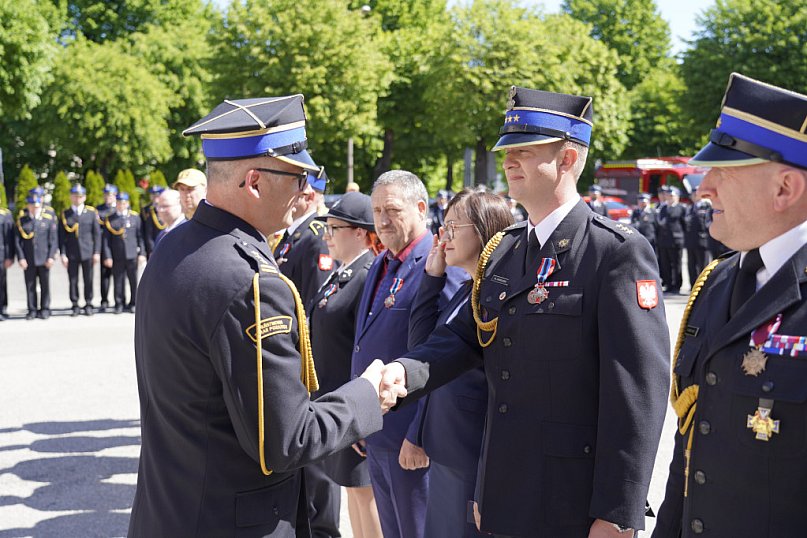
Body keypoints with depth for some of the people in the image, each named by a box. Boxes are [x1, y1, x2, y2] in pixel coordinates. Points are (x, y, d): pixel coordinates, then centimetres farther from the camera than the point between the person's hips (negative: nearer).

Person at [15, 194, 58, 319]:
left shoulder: (49, 219, 2)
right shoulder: (21, 220, 3)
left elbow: (53, 240, 1)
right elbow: (18, 241, 2)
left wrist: (51, 257, -6)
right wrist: (21, 258, -6)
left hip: (44, 258, 0)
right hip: (28, 259, 1)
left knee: (45, 285, 4)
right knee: (30, 285, 3)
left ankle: (45, 309, 13)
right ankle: (32, 310, 11)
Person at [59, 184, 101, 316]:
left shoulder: (91, 212, 6)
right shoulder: (65, 214, 5)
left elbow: (97, 234, 5)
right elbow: (62, 237, 4)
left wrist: (97, 252, -1)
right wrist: (63, 254, -4)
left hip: (87, 252, 0)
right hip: (71, 253, 0)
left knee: (88, 280, 3)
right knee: (73, 280, 2)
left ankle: (88, 304, 13)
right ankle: (75, 305, 11)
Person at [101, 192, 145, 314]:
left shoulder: (135, 217, 8)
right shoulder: (109, 219, 5)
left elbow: (140, 236, 7)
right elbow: (105, 239, 3)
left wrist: (142, 253, 0)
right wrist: (107, 256, -4)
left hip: (132, 255, 0)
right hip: (117, 257, 0)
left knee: (133, 281, 3)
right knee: (118, 281, 3)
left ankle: (133, 304, 13)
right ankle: (119, 304, 13)